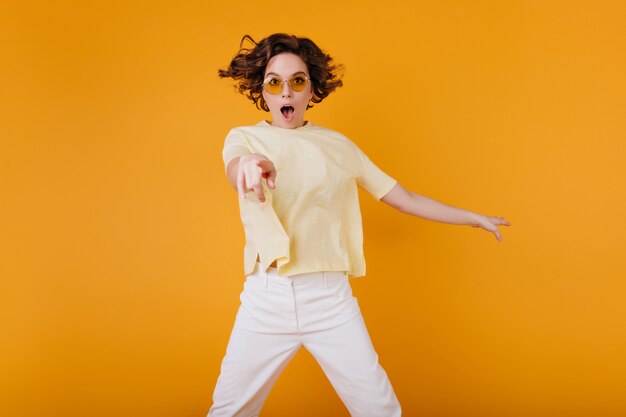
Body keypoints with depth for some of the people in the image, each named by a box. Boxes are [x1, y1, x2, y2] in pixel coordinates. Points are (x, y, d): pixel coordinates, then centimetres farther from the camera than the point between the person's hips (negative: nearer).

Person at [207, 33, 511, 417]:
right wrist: (249, 165, -46)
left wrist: (475, 218, 12)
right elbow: (237, 173, -21)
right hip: (266, 298, 0)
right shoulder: (244, 137, 3)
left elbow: (402, 198, 11)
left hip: (330, 297, 1)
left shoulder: (338, 145, 7)